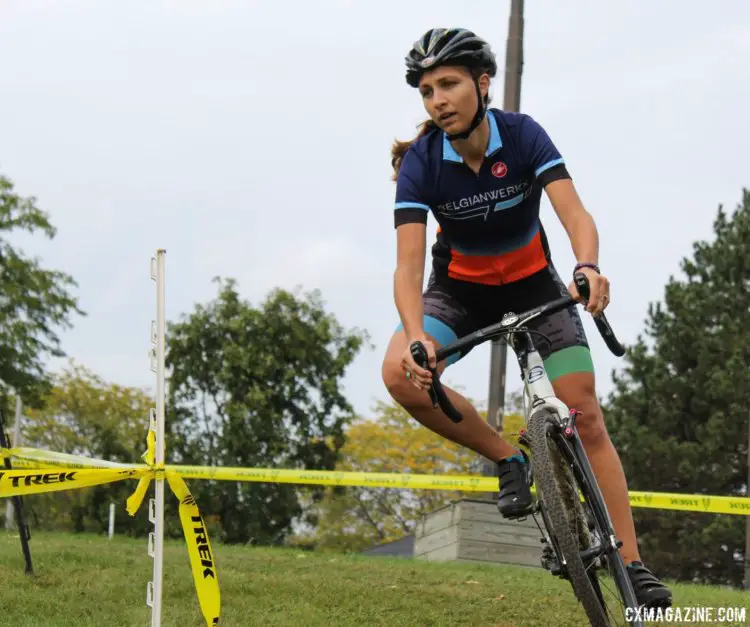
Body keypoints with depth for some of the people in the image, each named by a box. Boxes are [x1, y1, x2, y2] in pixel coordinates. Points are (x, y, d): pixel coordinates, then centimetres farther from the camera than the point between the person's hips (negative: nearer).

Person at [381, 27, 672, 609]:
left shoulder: (523, 135, -22)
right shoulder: (421, 163, -22)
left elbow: (574, 213, -32)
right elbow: (409, 263, -30)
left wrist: (589, 266, -55)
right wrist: (417, 337, -49)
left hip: (532, 282, 0)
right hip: (459, 288, 0)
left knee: (585, 414, -10)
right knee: (402, 374, -29)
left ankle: (631, 562, -5)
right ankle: (508, 460, -8)